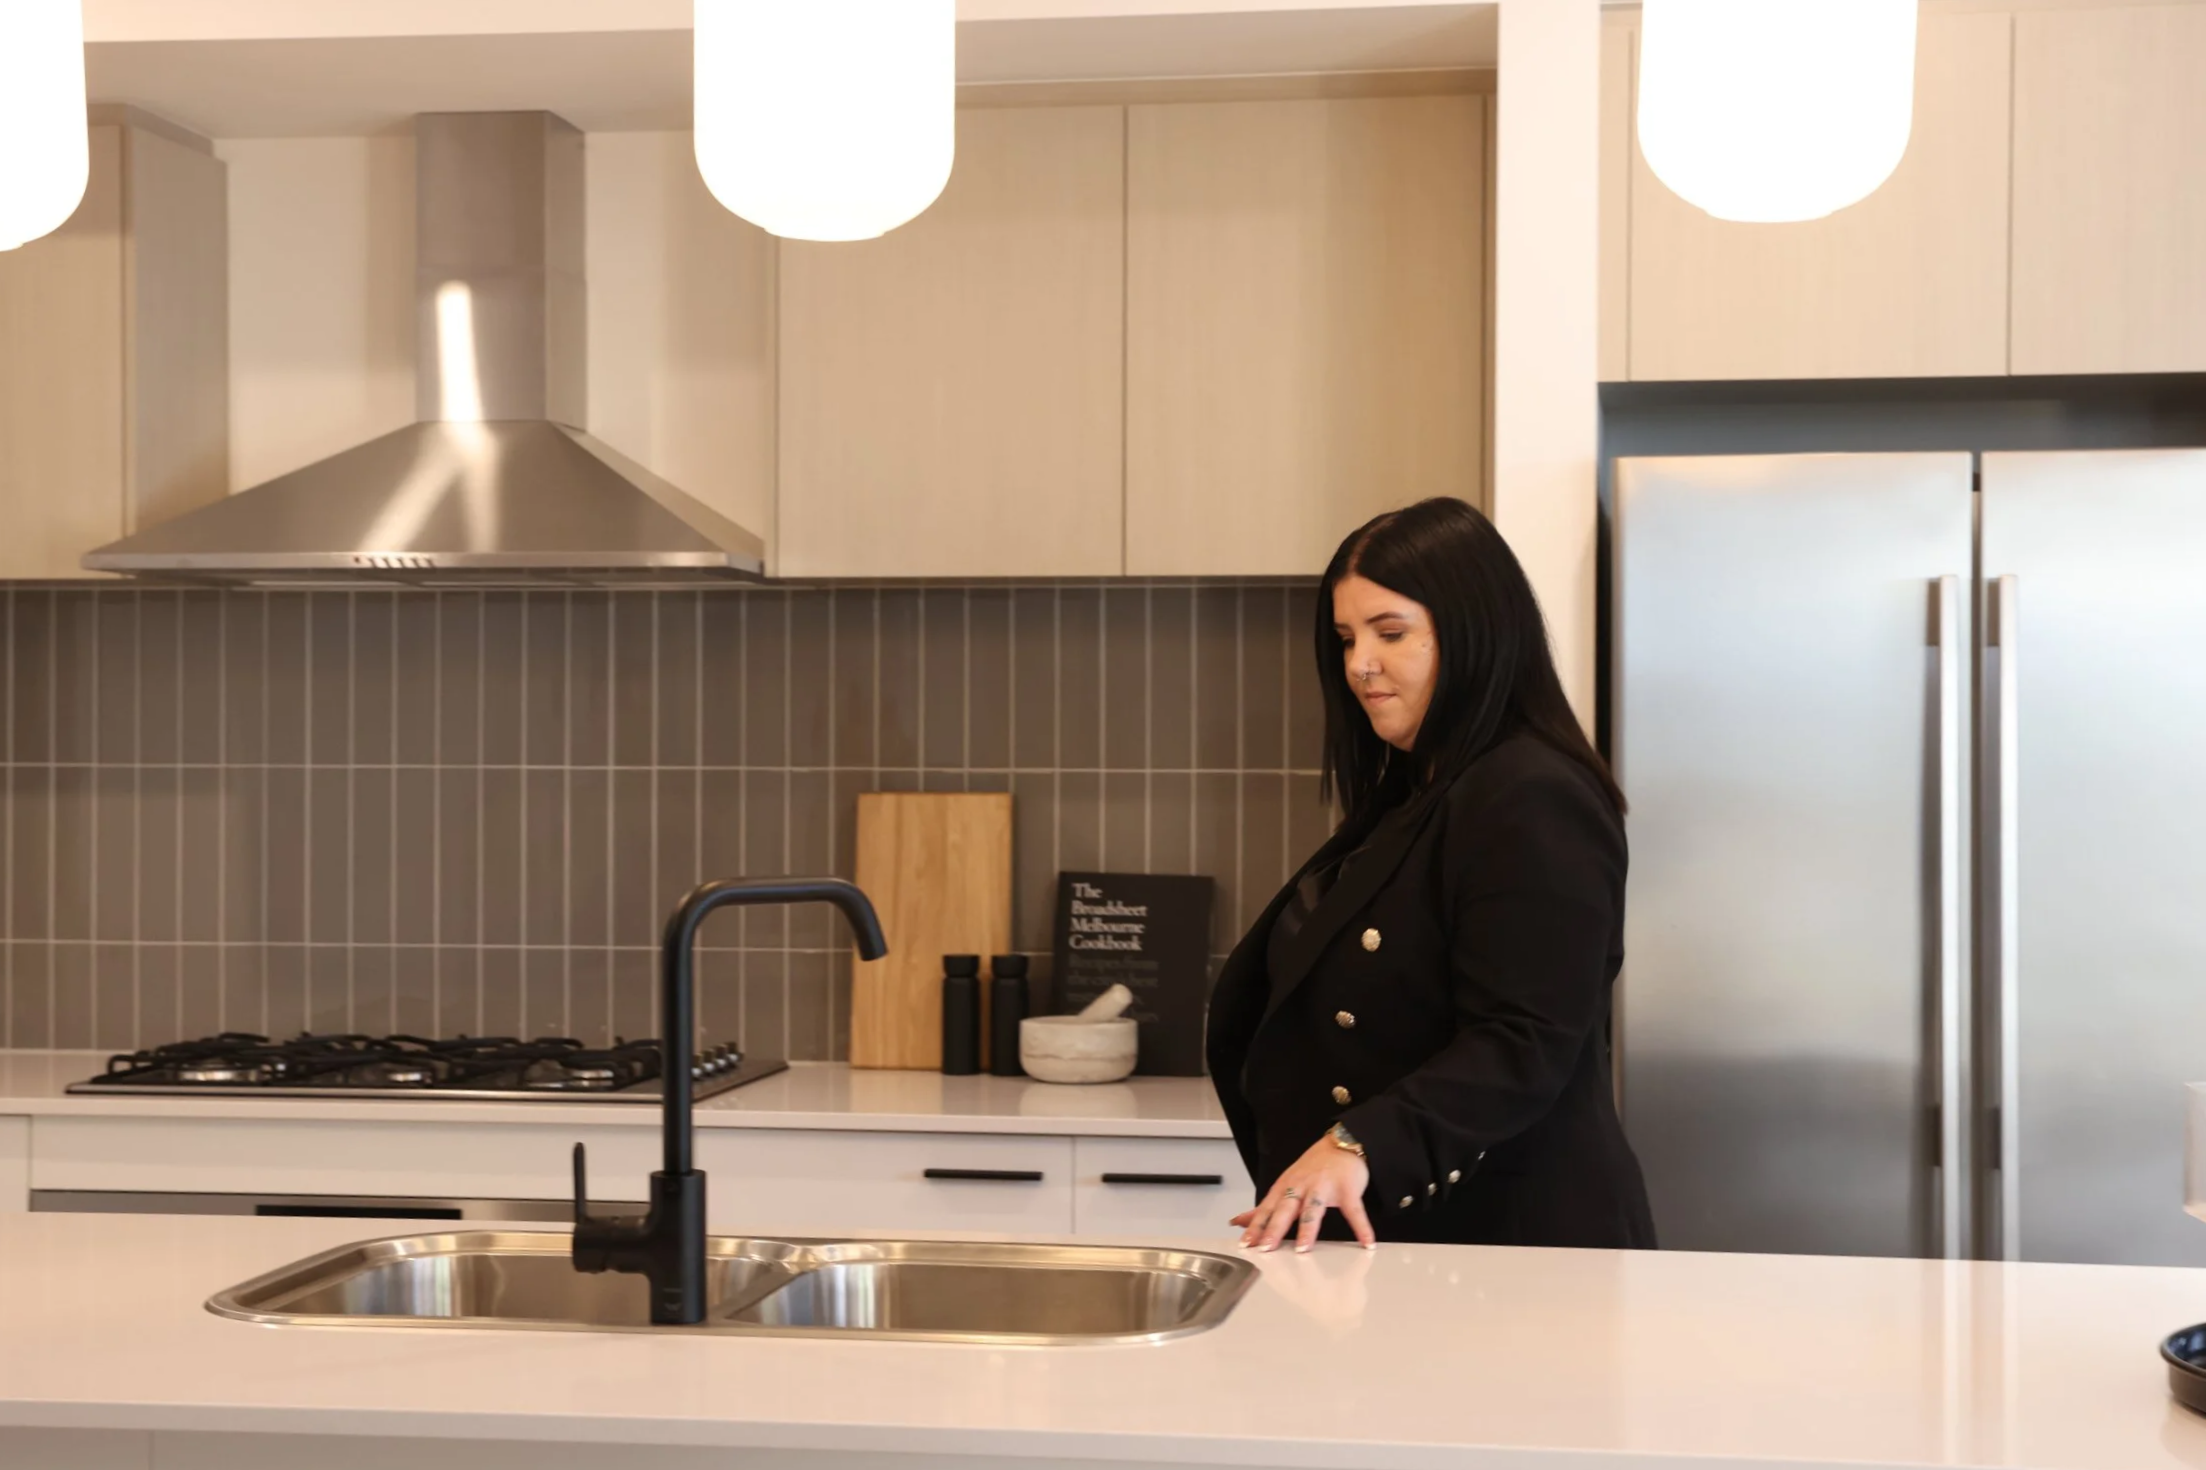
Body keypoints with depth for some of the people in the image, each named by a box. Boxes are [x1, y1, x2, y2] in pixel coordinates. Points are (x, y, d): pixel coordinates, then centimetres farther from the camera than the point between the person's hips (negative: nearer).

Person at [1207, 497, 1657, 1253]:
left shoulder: (1534, 807, -17)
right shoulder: (1406, 799, 15)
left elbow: (1522, 1050, -26)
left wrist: (1359, 1146, -37)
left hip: (1512, 1242, -9)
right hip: (1400, 1236, 9)